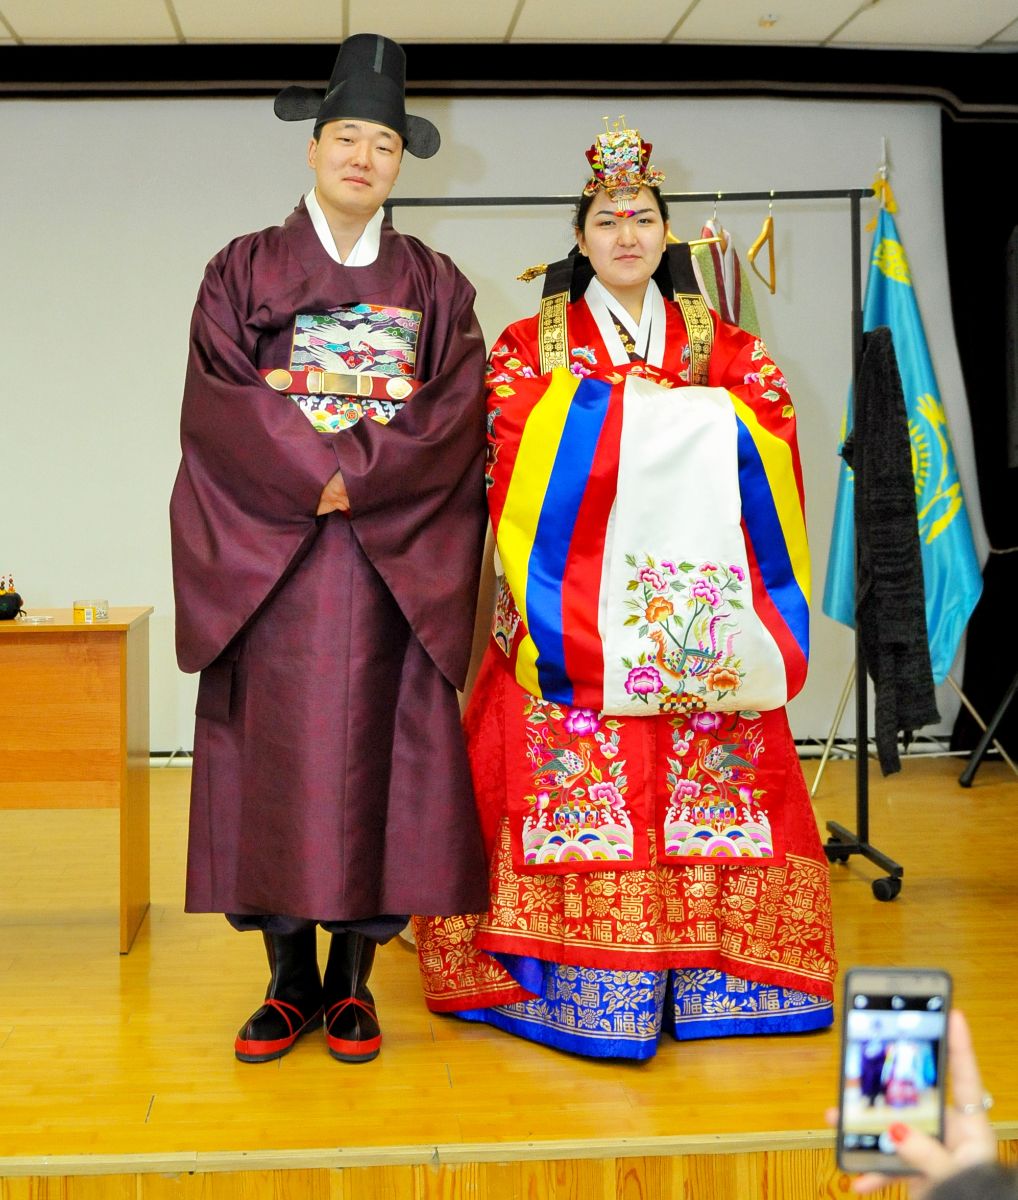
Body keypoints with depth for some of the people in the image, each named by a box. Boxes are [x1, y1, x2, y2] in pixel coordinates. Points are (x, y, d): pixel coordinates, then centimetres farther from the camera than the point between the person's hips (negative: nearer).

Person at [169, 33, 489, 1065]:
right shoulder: (244, 271, 10)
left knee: (375, 753, -1)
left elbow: (456, 416, -1)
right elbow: (219, 405, -3)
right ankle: (289, 980, 8)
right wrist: (316, 474, -13)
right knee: (275, 755, -2)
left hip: (393, 563, 1)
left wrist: (358, 477, -13)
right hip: (267, 556, 0)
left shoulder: (436, 286, 12)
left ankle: (353, 978, 8)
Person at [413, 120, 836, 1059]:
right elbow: (517, 436, -6)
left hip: (695, 605, 2)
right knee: (580, 779, -7)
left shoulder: (715, 340, 17)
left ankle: (698, 971, 9)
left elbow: (771, 415, 2)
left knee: (700, 769, 0)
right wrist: (634, 401, -6)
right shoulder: (533, 342, 10)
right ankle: (583, 979, 1)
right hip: (578, 609, -2)